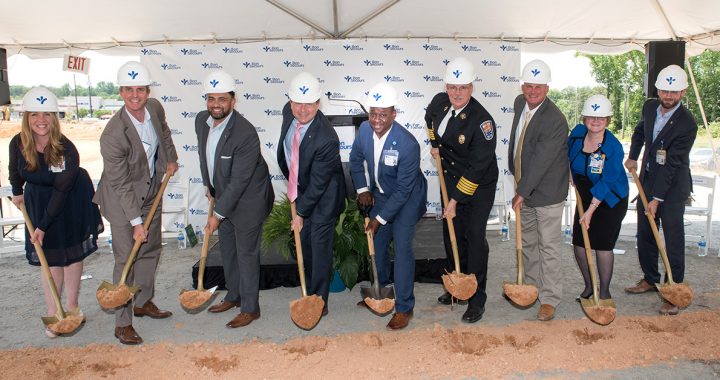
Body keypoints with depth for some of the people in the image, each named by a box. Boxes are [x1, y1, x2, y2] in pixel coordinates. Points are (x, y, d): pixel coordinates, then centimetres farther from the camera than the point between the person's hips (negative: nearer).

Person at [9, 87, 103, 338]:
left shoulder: (66, 150, -28)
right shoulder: (18, 144, -16)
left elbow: (61, 191, -24)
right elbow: (15, 170, 7)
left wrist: (43, 226, -21)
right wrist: (17, 192, 23)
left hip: (72, 201, -2)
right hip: (39, 201, 3)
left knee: (73, 253, 9)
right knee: (49, 257, 4)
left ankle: (71, 305, 25)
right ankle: (52, 312, 13)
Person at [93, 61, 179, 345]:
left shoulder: (155, 108, -12)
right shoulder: (113, 135, -30)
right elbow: (121, 185, -24)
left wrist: (171, 158, 10)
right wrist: (136, 222, -21)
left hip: (151, 192, 7)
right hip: (122, 200, -7)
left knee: (151, 250, 17)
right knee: (126, 259, -2)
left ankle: (143, 302, 37)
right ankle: (123, 323, 11)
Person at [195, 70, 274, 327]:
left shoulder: (246, 134, -30)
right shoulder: (202, 120, -6)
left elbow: (239, 181, -27)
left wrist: (218, 214, -22)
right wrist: (208, 185, 18)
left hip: (248, 201, -8)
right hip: (223, 196, 8)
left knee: (247, 254, 3)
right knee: (227, 250, 20)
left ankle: (250, 308, 20)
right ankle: (233, 296, 39)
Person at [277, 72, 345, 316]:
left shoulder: (326, 139, -34)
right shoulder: (289, 113, -13)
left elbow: (317, 183, -25)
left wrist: (301, 213, -16)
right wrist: (290, 181, 14)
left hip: (323, 196, -7)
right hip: (300, 188, 8)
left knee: (320, 245, 2)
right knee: (303, 242, 19)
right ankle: (311, 291, 40)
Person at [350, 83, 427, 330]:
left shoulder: (408, 145, -33)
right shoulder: (365, 129, -17)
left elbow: (403, 190, -27)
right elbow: (356, 159, 5)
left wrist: (380, 218, -22)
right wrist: (362, 189, -1)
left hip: (406, 198, -6)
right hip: (380, 194, 6)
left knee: (402, 247, -8)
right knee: (377, 242, 16)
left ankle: (404, 307, 6)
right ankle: (380, 289, 39)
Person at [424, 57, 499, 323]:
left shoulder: (482, 121, -27)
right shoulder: (439, 102, -6)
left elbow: (477, 168, -26)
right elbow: (430, 119, 22)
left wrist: (455, 200, -23)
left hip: (479, 186, -7)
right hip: (451, 179, 7)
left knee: (475, 238, -4)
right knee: (451, 234, 14)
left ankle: (477, 300, 10)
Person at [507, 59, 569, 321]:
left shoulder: (555, 120, -25)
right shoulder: (520, 103, 1)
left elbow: (540, 161, -27)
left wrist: (522, 192, -25)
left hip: (547, 193, -8)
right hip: (525, 187, 8)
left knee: (548, 247, 1)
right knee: (527, 242, 21)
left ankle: (549, 298, 13)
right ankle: (531, 285, 38)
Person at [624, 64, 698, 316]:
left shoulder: (687, 124, -21)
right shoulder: (650, 107, -1)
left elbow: (672, 164, -23)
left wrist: (657, 199, -22)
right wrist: (632, 157, 14)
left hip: (673, 187, -7)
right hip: (647, 179, 7)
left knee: (673, 239, -3)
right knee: (645, 233, 15)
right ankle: (650, 279, 31)